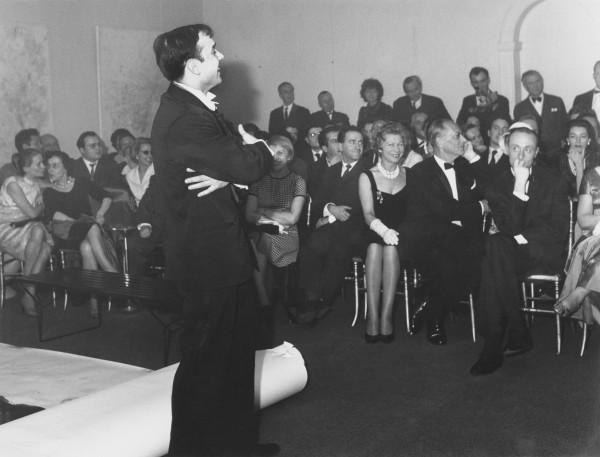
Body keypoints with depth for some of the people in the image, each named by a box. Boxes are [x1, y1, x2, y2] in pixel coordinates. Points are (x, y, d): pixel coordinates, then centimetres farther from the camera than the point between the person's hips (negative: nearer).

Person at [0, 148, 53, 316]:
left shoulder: (37, 185, 11)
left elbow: (39, 214, 8)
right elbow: (32, 213, -17)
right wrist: (41, 206, 2)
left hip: (27, 227, 6)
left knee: (47, 243, -26)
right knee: (38, 232, -34)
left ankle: (29, 293, -24)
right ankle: (26, 282, -19)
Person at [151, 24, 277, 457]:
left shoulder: (193, 107, 10)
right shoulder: (185, 120, -23)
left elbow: (244, 157, 7)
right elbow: (251, 166, -27)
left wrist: (229, 172, -15)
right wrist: (254, 147, -4)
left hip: (221, 253, 11)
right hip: (211, 259, -11)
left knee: (237, 351, 21)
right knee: (207, 360, 3)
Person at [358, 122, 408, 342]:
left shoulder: (409, 174, 13)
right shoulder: (367, 177, 8)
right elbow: (368, 214, -4)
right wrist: (383, 230, -26)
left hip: (402, 233, 1)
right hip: (374, 235, 0)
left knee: (391, 248, -33)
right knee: (375, 247, -34)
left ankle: (386, 316, -36)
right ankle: (372, 317, -37)